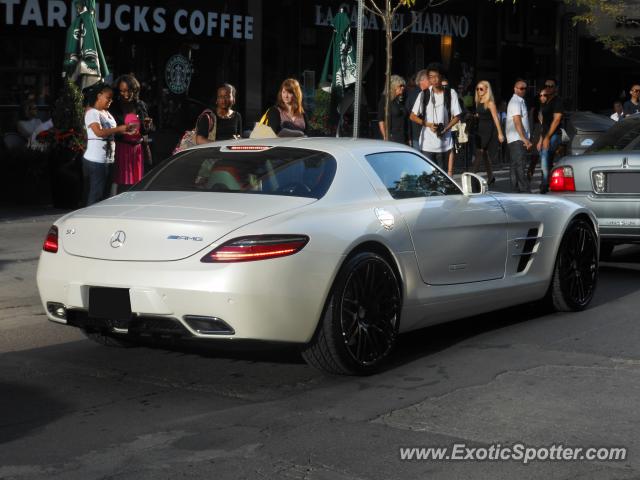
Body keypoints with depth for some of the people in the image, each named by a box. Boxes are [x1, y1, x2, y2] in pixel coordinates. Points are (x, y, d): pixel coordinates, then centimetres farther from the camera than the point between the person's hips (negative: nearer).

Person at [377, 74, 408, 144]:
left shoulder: (401, 100, 17)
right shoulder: (385, 100, -1)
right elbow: (381, 120, -5)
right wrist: (385, 137, -12)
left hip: (403, 138, 6)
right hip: (391, 138, -6)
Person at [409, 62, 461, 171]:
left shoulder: (451, 94, 1)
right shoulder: (424, 94, 2)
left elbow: (456, 116, 3)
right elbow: (412, 116, 5)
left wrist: (445, 128, -13)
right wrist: (428, 124, -10)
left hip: (444, 142, 1)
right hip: (427, 143, -1)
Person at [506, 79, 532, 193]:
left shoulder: (520, 101, 21)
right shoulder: (515, 102, -10)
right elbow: (517, 122, -18)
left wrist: (527, 139, 21)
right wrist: (524, 139, -23)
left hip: (519, 139, 10)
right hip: (517, 139, -10)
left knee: (515, 165, 10)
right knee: (519, 165, -14)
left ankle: (516, 190, 13)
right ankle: (525, 190, -20)